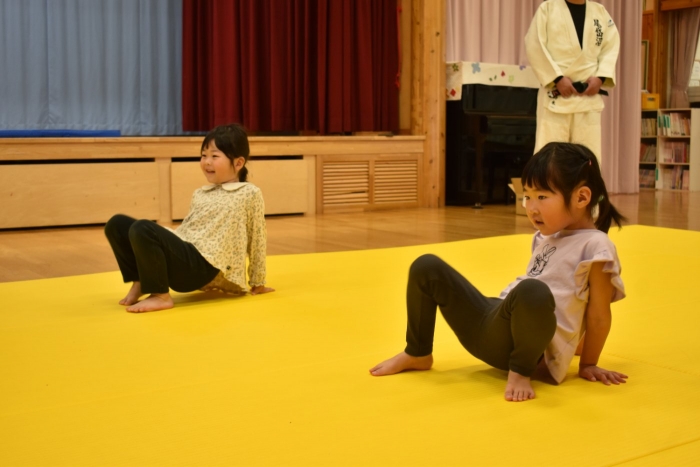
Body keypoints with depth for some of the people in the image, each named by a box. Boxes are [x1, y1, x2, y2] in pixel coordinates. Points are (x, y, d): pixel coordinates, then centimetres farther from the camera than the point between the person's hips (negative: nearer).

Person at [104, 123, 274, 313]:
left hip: (203, 266, -8)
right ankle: (140, 283, 1)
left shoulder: (250, 194, 3)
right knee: (117, 223, -1)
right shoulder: (199, 194, 24)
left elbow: (257, 240, 8)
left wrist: (258, 282, 12)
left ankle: (160, 295, -17)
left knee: (142, 229, -29)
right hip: (183, 255, 8)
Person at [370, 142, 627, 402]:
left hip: (525, 341, -8)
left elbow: (598, 315, -7)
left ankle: (521, 370, -16)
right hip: (493, 325, 9)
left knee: (533, 292, -43)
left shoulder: (596, 246, -10)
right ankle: (417, 354, 17)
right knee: (426, 267, 5)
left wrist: (588, 365, -1)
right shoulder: (544, 237, 16)